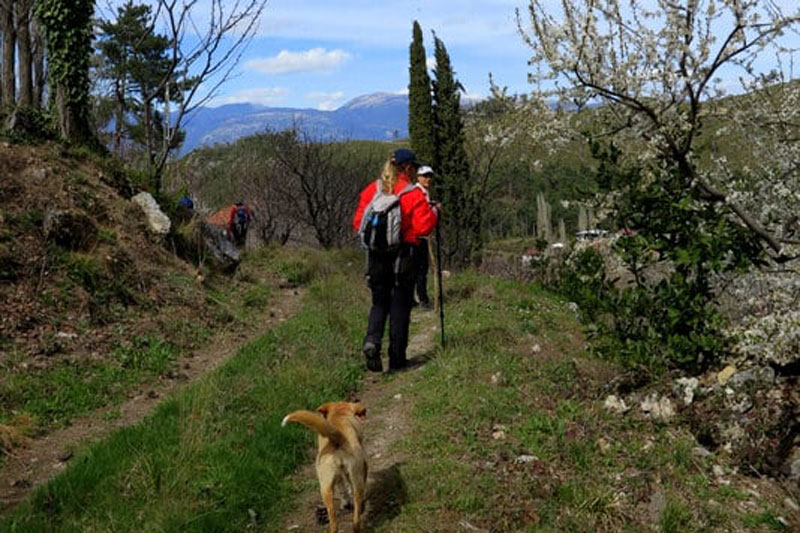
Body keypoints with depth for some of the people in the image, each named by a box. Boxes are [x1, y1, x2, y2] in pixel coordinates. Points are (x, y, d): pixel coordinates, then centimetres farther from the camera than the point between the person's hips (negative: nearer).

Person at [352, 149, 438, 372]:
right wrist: (433, 213, 5)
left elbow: (358, 222, 3)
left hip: (376, 255, 3)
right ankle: (397, 359, 13)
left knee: (379, 302, 16)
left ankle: (372, 341, -9)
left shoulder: (371, 190, 2)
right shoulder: (414, 194, -9)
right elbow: (423, 227, -13)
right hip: (402, 255, -3)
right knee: (400, 305, 7)